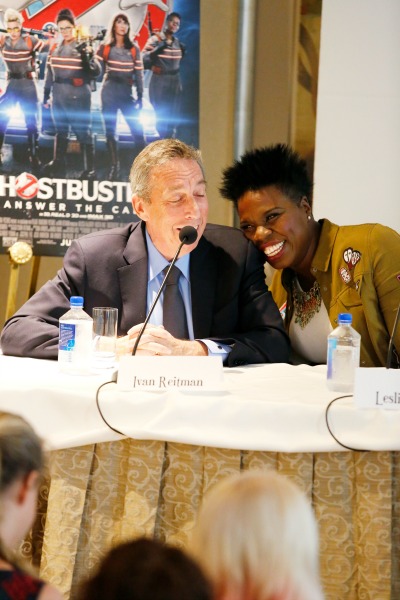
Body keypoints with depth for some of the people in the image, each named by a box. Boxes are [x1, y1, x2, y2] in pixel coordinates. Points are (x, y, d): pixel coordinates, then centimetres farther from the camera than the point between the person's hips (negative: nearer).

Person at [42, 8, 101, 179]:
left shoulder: (82, 47, -6)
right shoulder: (55, 48, 10)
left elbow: (96, 72, -12)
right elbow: (50, 72, 17)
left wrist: (90, 57, -29)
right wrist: (46, 94, 17)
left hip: (78, 96, -6)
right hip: (59, 95, 6)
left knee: (83, 131, -5)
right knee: (60, 130, 16)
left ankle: (90, 169, -1)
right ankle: (58, 165, 27)